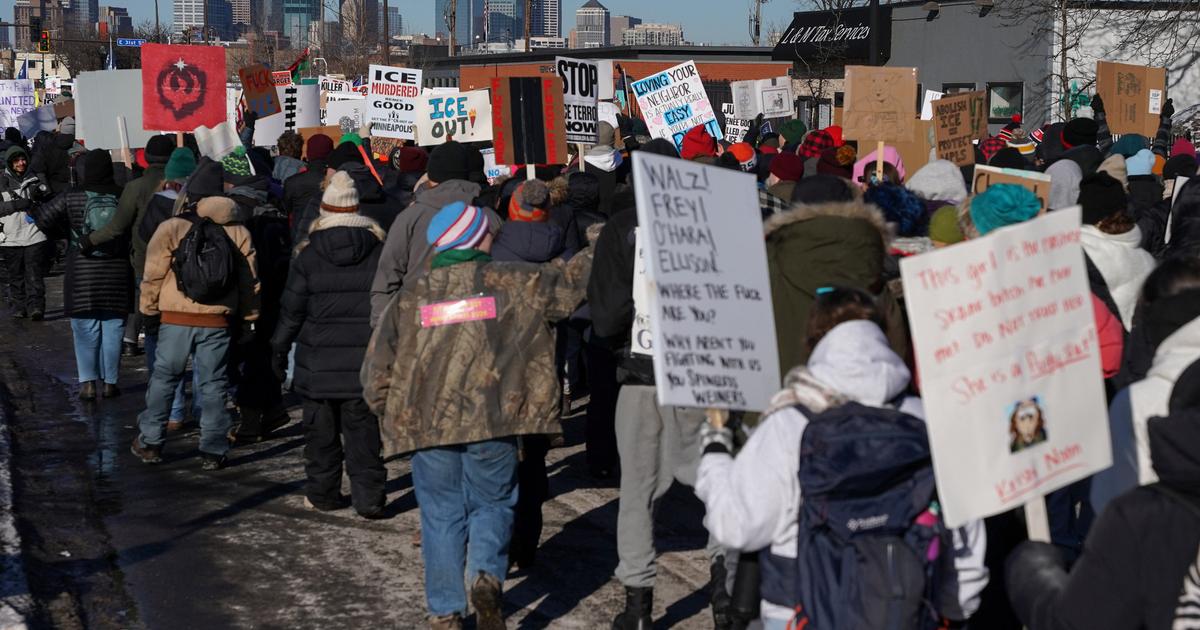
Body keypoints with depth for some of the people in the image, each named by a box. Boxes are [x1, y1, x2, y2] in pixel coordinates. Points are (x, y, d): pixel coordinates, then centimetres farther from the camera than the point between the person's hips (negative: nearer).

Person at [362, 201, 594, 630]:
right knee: (492, 503, 15)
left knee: (441, 515, 11)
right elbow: (569, 280, 10)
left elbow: (377, 371, 5)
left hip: (426, 424, 2)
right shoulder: (514, 282, 1)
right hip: (493, 421, -1)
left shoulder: (410, 296, 6)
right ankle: (487, 575, -10)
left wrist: (392, 416, 18)